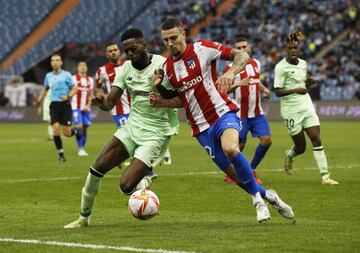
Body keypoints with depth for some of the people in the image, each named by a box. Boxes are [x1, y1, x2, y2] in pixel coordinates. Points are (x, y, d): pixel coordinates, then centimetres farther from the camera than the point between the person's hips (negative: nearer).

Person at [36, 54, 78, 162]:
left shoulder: (66, 75, -2)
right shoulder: (48, 76, 11)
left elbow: (74, 89, 0)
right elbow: (45, 88, 28)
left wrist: (68, 96, -18)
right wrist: (40, 98, 12)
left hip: (65, 105, -3)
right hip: (54, 105, 3)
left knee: (67, 133, -5)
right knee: (56, 130, -13)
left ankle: (76, 132, 33)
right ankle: (61, 154, -1)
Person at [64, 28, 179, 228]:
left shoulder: (162, 65, -15)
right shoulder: (127, 68, 3)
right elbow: (110, 103, -1)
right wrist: (101, 101, -24)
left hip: (156, 133, -6)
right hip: (132, 126, 6)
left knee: (126, 185, -16)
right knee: (98, 167, -7)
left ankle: (145, 182, 21)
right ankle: (84, 218, 10)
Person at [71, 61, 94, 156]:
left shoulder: (90, 80, 11)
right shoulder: (73, 78, -3)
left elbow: (90, 95, 12)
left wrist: (88, 105, -2)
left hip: (86, 108, 4)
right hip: (76, 107, -4)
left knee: (85, 128, 5)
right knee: (79, 126, -15)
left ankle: (83, 148, 16)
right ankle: (80, 149, -11)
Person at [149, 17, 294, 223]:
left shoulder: (202, 49, -7)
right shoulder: (167, 69, 7)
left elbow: (242, 56, -8)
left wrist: (231, 73, -27)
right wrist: (160, 101, 1)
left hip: (223, 113, -5)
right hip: (201, 127, 5)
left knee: (230, 148, -34)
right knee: (234, 172, 2)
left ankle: (258, 197, -16)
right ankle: (265, 195, 26)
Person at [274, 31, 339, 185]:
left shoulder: (303, 64, 8)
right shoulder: (281, 67, -11)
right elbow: (278, 91, -15)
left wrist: (309, 83, -1)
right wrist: (294, 90, -30)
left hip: (306, 106, 5)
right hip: (291, 109, -5)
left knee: (317, 140, -7)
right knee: (301, 147, 1)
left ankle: (325, 177, -6)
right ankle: (289, 156, 38)